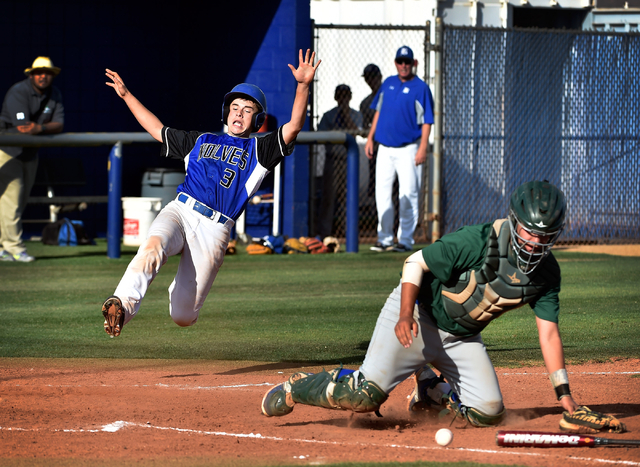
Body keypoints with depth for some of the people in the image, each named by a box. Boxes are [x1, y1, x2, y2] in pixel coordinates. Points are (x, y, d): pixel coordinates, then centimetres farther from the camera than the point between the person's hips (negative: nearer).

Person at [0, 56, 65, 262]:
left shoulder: (54, 94, 2)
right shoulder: (18, 92, -18)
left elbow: (59, 125, -8)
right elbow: (22, 126, -26)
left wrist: (39, 128, -28)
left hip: (30, 152, 7)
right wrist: (49, 128, -16)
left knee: (21, 201, 8)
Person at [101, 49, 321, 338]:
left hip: (214, 231, -2)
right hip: (178, 213, 2)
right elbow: (158, 130, 37)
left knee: (183, 317, -4)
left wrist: (303, 86, -16)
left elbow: (293, 127, -1)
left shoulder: (259, 150, 15)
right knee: (152, 248, -36)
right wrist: (126, 95, 36)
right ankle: (123, 305, -51)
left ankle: (183, 294, 32)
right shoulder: (201, 141, 27)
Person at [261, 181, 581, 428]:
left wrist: (563, 391, -12)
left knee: (488, 413, -7)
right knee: (366, 395, -19)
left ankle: (429, 388, 21)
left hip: (461, 337, 6)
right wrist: (405, 315, -33)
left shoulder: (546, 272, -10)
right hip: (419, 315, -6)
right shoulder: (478, 242, -26)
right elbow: (415, 263, -19)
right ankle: (293, 389, 8)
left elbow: (548, 332, -6)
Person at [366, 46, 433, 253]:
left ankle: (405, 240, -1)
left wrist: (423, 148, -16)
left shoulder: (420, 88, -5)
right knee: (382, 193, 4)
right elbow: (378, 112, 19)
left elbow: (426, 121, -8)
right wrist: (370, 138, 12)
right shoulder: (388, 84, 12)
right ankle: (384, 238, 10)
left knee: (408, 195, -5)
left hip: (408, 150, -5)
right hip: (385, 148, 5)